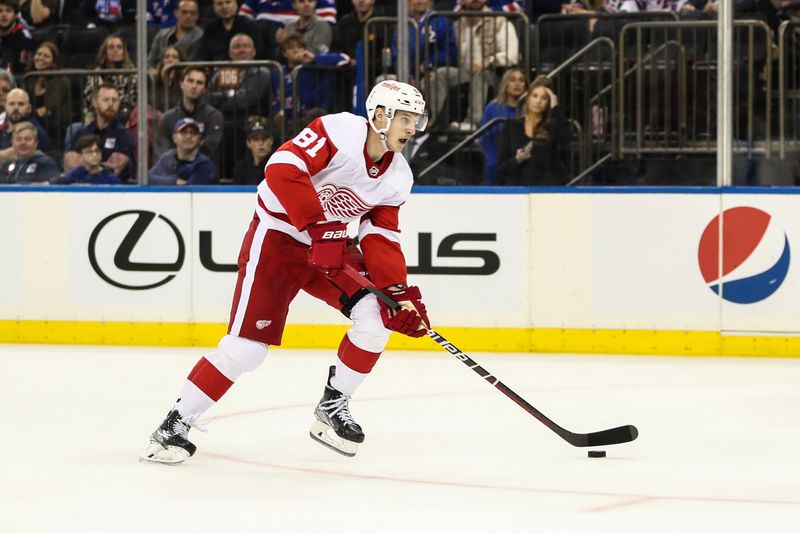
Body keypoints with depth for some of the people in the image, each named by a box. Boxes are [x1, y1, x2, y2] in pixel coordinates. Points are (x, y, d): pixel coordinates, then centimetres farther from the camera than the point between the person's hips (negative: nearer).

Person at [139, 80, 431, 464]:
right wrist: (319, 229, -36)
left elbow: (381, 240, 0)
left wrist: (400, 292, -15)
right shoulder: (339, 131, -22)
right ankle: (176, 425, 0)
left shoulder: (397, 178, 0)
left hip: (332, 245, 7)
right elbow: (283, 169, -33)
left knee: (378, 314, -13)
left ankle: (332, 408, 4)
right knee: (247, 344, -13)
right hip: (277, 237, -7)